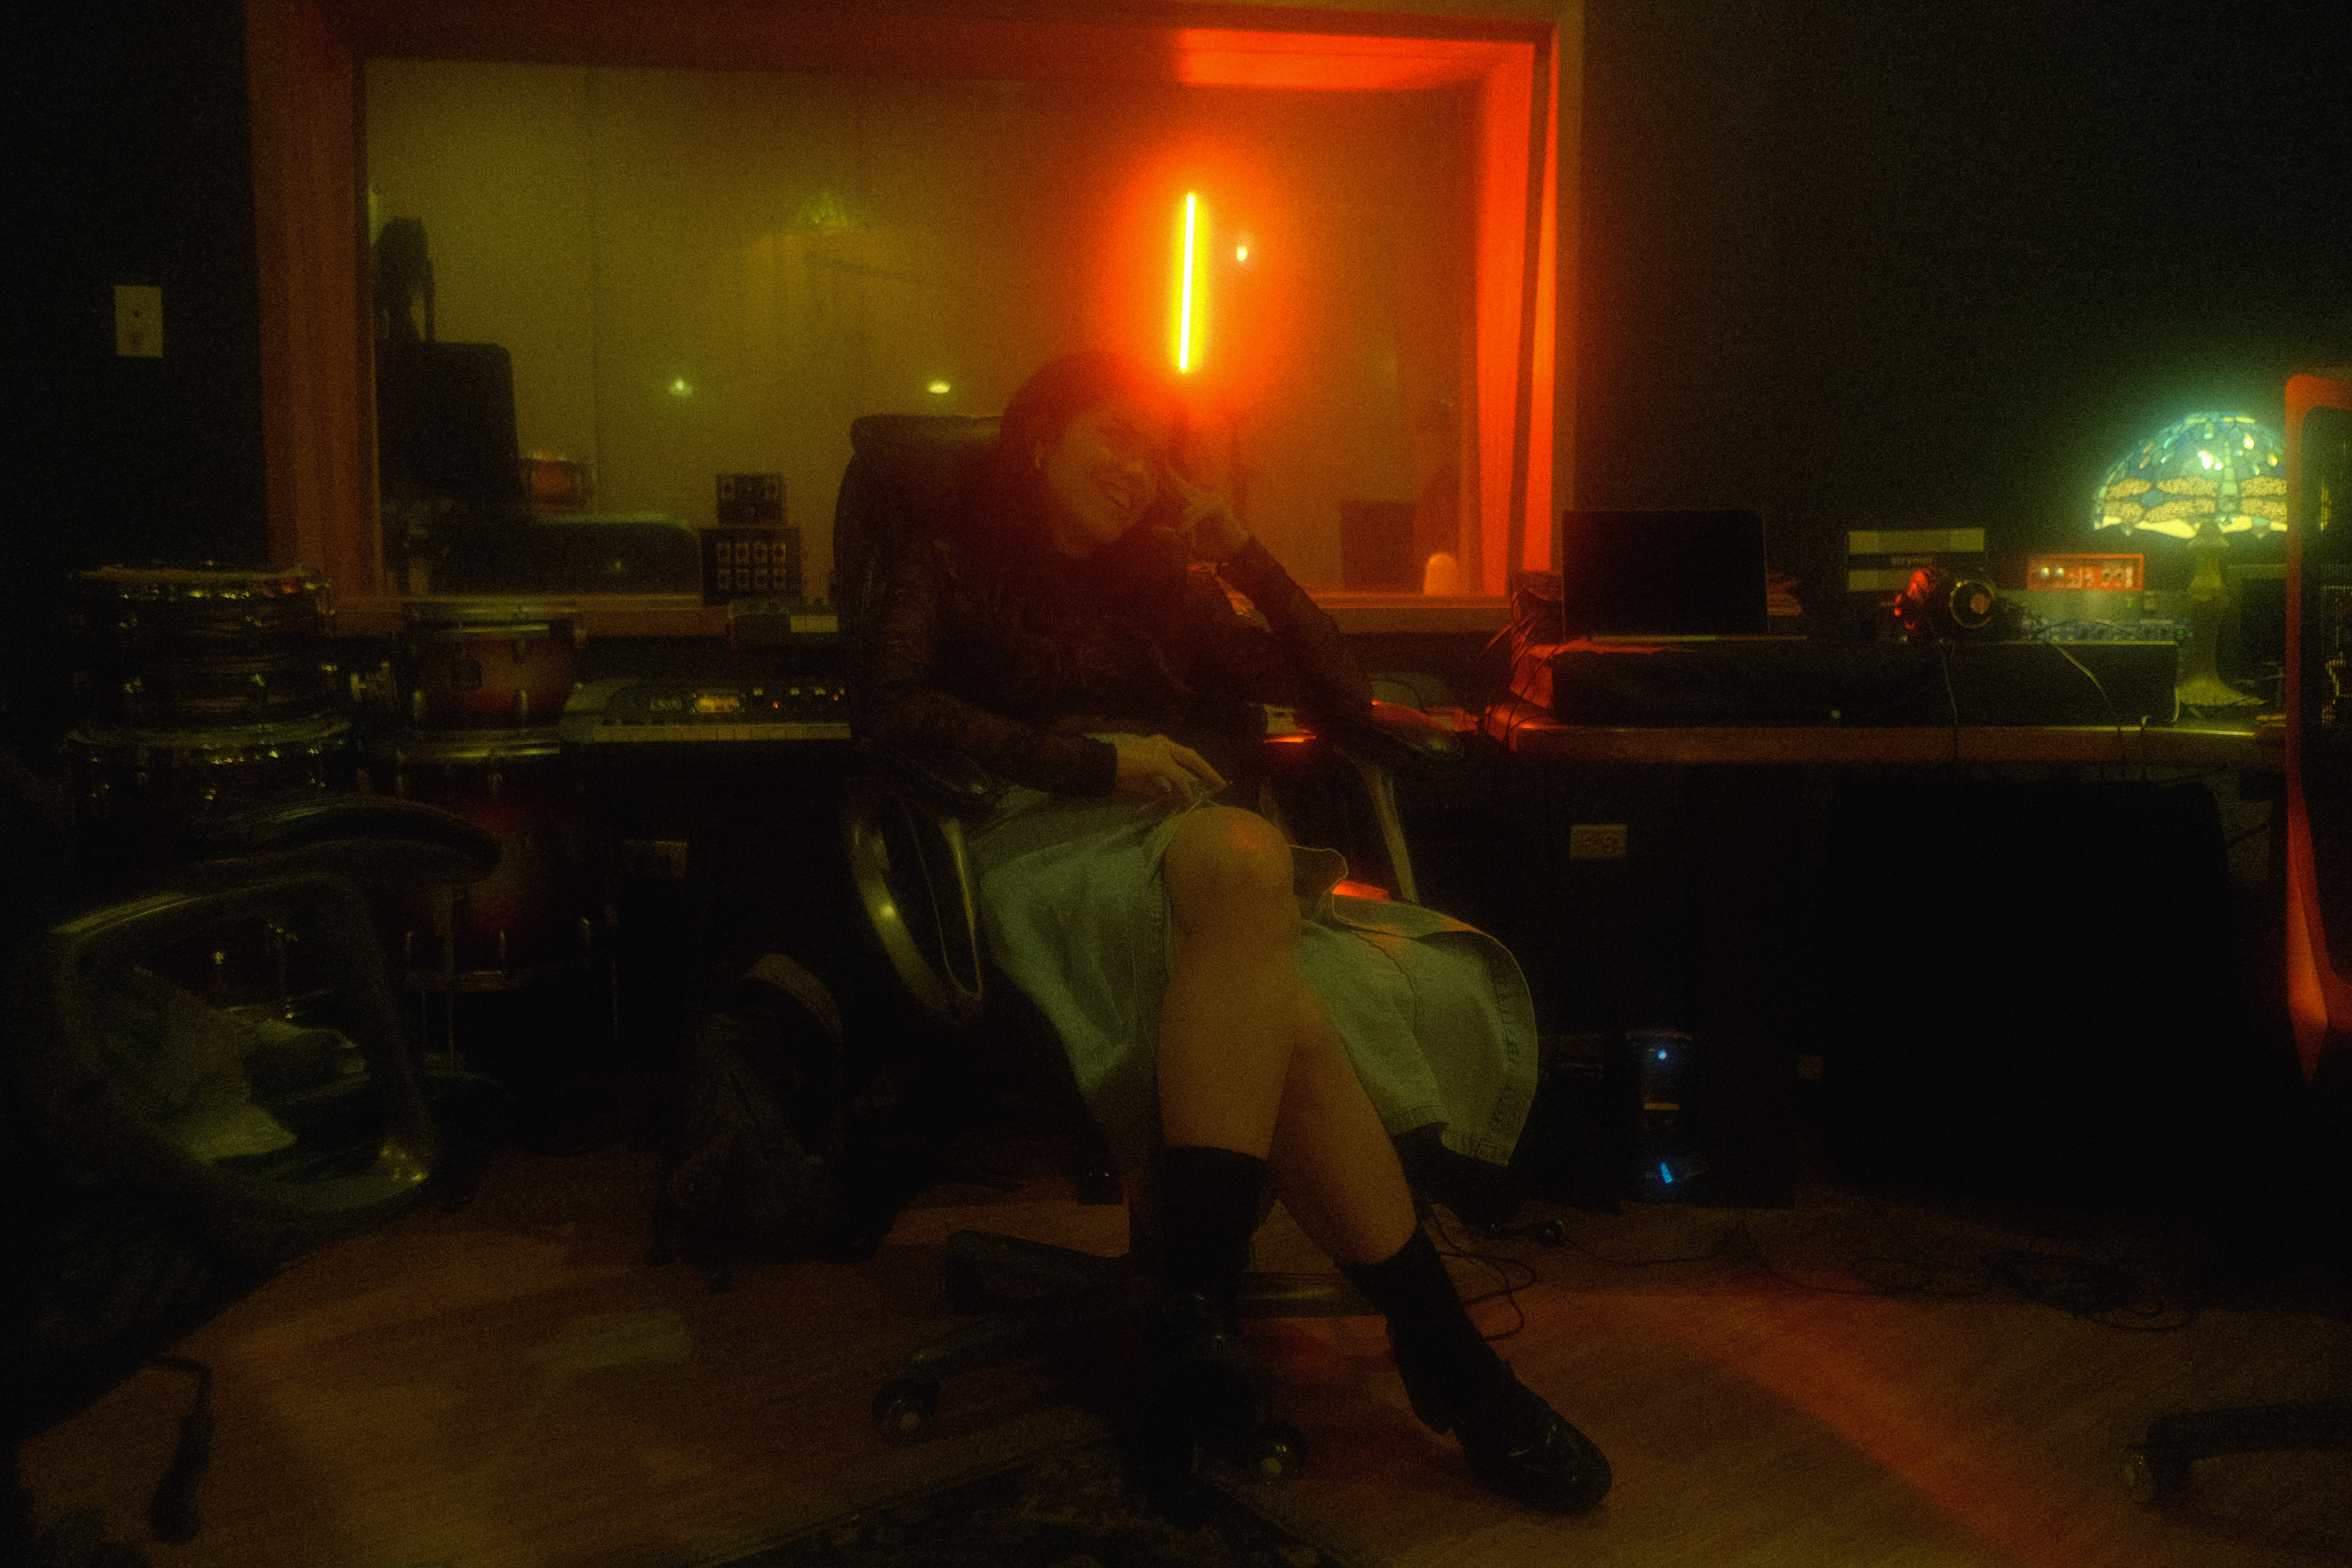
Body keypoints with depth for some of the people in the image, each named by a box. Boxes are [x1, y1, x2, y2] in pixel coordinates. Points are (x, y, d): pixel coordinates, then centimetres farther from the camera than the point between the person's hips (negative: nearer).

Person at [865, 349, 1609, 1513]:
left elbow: (1343, 696, 27)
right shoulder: (949, 574, 20)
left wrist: (1239, 552, 19)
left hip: (1193, 854, 5)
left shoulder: (1164, 591, 32)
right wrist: (1096, 760, -15)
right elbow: (898, 707, -3)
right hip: (1050, 852, -5)